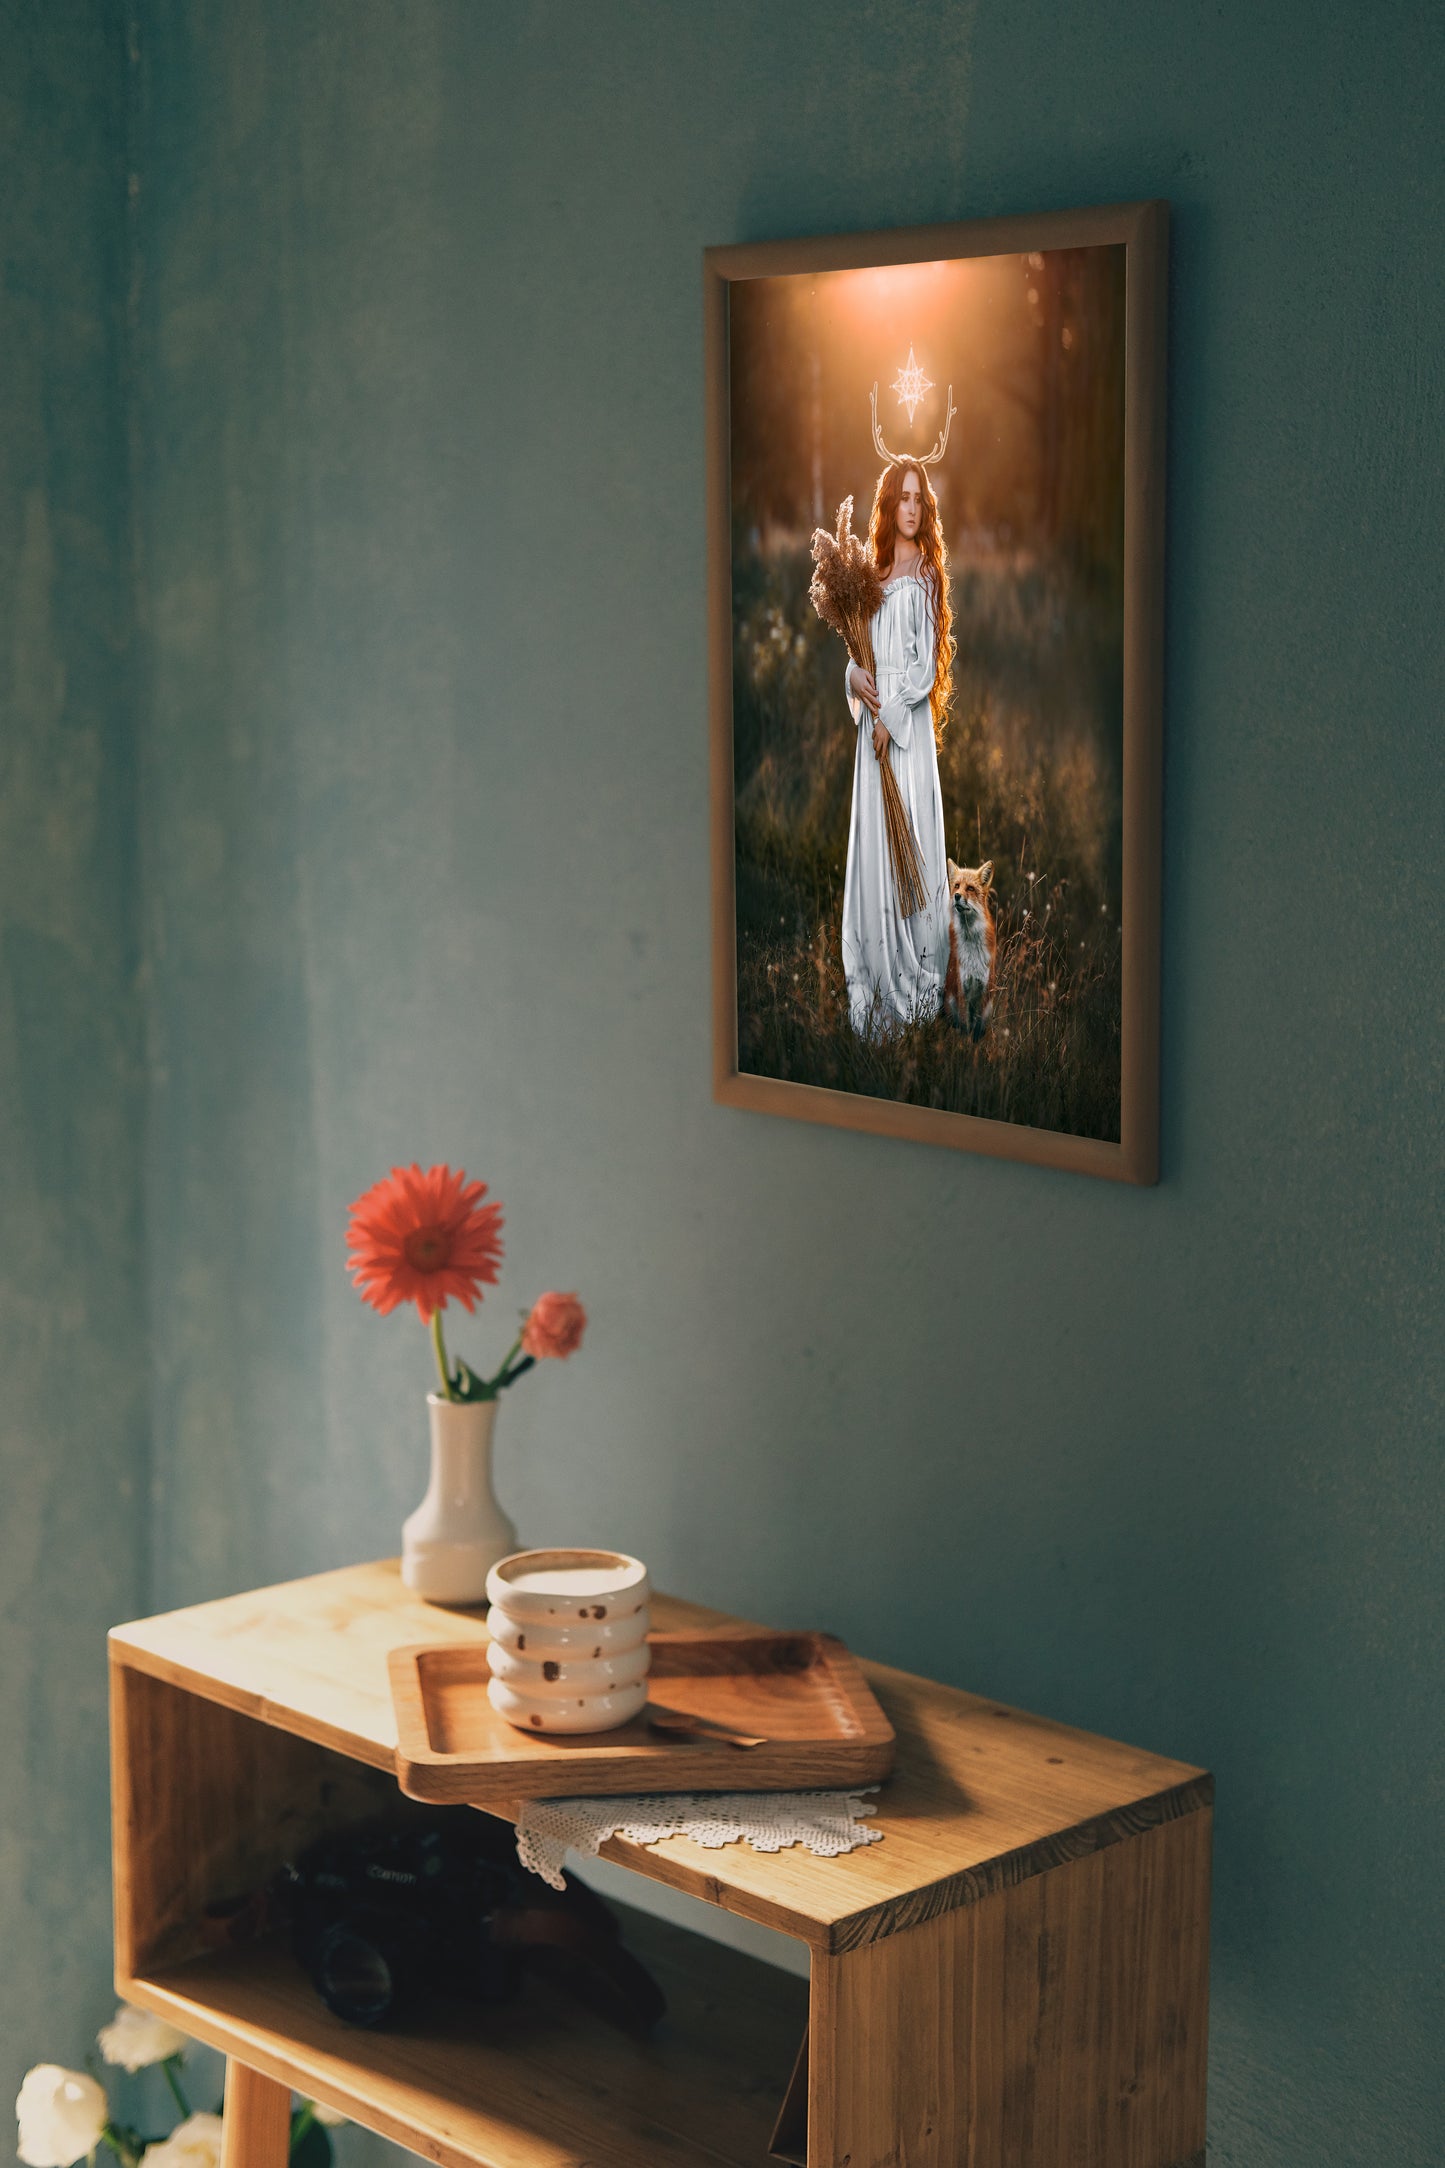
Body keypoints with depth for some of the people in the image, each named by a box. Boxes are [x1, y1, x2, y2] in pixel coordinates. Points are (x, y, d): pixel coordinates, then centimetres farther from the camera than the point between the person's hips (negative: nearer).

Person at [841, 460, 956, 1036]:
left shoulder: (925, 576, -3)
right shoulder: (873, 572, 14)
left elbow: (926, 663, -8)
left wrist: (892, 716, -13)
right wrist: (854, 676, -5)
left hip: (910, 719, -6)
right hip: (873, 714, 6)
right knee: (873, 837, 5)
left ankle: (917, 978, 1)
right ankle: (879, 982, 11)